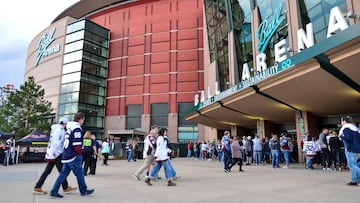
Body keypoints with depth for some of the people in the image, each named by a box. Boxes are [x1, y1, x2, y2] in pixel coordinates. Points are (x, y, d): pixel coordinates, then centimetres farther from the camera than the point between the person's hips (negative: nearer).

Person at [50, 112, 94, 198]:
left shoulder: (69, 128, 14)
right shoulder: (77, 129, -17)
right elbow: (77, 145, -23)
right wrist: (80, 153, -6)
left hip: (66, 156, 9)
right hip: (74, 156, -9)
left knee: (63, 173, 11)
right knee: (79, 174, 5)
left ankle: (54, 191, 11)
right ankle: (84, 191, 18)